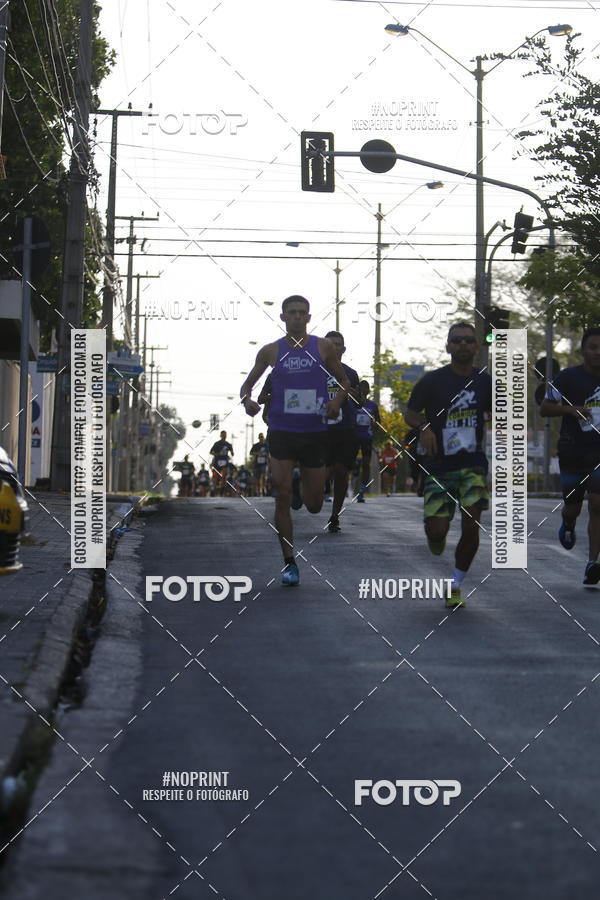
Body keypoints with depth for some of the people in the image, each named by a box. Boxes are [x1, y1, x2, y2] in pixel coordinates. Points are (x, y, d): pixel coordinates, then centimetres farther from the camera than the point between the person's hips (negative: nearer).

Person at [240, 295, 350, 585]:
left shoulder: (323, 347, 3)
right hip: (281, 432, -1)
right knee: (282, 499, -7)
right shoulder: (270, 351, 3)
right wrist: (247, 400, -14)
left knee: (314, 505, 8)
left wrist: (337, 401, -11)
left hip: (315, 433, 1)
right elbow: (247, 384, 9)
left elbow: (344, 381, 11)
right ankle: (289, 564, 2)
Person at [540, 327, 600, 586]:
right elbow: (544, 408, -3)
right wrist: (571, 409, -18)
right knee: (572, 507, 9)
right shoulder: (568, 377, -5)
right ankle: (568, 524, 48)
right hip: (573, 454, -1)